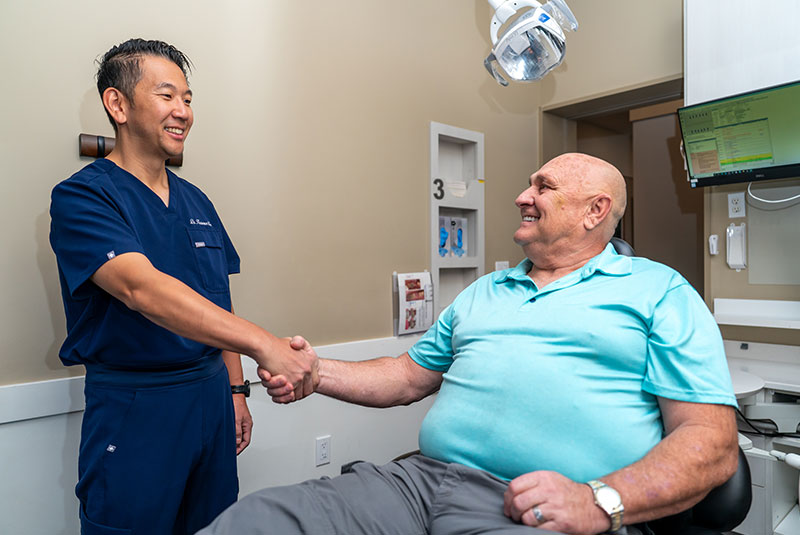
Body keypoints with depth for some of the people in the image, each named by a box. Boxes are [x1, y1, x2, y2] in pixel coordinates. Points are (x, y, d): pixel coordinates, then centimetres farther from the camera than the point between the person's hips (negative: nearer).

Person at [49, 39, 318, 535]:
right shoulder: (81, 196, -10)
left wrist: (235, 388, 9)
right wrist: (264, 344, -37)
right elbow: (142, 289, -28)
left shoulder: (196, 201, 10)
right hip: (133, 408, -5)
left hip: (212, 396, 6)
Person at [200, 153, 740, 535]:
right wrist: (316, 371, 11)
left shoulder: (660, 292, 6)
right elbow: (412, 375, 25)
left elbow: (713, 443, -2)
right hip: (421, 480, 5)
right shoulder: (483, 292, 23)